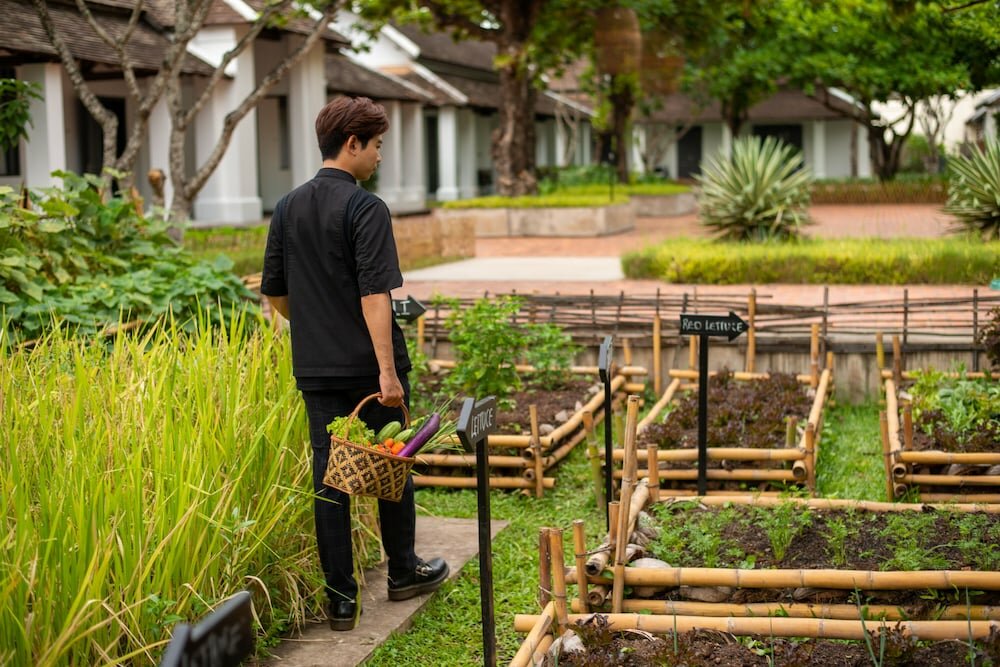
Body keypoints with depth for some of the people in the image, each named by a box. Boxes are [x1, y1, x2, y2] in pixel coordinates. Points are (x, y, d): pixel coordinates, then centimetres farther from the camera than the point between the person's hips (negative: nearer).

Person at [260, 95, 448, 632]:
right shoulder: (365, 209, -13)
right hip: (368, 365, -5)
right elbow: (374, 294, -20)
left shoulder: (288, 208, 7)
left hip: (315, 367, 5)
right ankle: (403, 572, 28)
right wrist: (387, 368, -22)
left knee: (330, 477, 6)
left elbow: (273, 291, 13)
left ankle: (341, 597, 8)